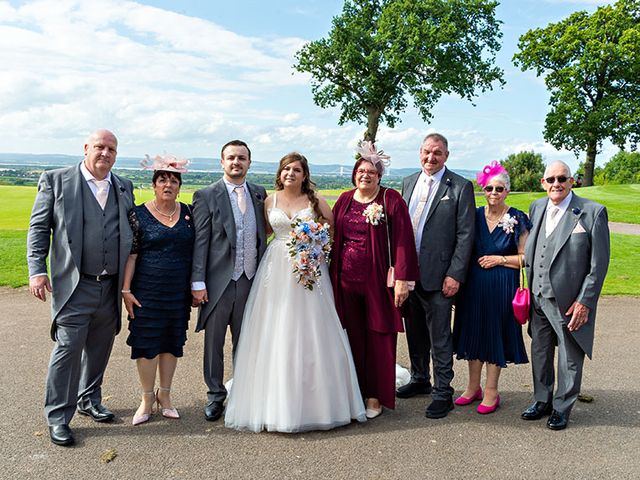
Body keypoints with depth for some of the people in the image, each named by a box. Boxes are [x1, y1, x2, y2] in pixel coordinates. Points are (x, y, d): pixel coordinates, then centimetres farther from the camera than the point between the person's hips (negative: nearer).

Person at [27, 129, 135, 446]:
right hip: (74, 286, -4)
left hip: (111, 287, 4)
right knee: (67, 349, -3)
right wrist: (37, 271, -9)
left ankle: (89, 400, 34)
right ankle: (58, 417, 12)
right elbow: (39, 228, -1)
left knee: (99, 349, 15)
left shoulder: (124, 188, 11)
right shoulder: (56, 180, 1)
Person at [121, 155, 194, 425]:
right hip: (147, 291, -3)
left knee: (172, 342, 11)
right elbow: (130, 254, -5)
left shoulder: (188, 213, 4)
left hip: (179, 292, 3)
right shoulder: (139, 215, -4)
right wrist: (126, 290, -9)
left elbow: (196, 251, 9)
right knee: (146, 343, 4)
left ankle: (164, 394, 28)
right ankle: (147, 398, 21)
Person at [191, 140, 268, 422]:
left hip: (251, 280, 3)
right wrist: (198, 282, -10)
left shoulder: (259, 194, 8)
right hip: (219, 281, -3)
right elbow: (200, 242, -6)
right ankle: (215, 396, 26)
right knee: (214, 342, 9)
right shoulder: (206, 196, -2)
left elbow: (262, 236, 12)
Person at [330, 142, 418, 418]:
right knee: (352, 336, 11)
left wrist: (402, 279, -15)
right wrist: (331, 276, 8)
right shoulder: (344, 200, 11)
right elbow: (334, 239, 13)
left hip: (378, 280, -4)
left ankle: (375, 396, 18)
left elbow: (403, 241, -9)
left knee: (378, 337, 5)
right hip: (346, 280, 4)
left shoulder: (391, 200, -4)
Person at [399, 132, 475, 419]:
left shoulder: (460, 187, -6)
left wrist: (455, 275, -14)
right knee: (414, 332, 18)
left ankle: (443, 393, 16)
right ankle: (420, 380, 36)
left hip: (438, 275, -5)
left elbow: (465, 234, -9)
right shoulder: (408, 183, 11)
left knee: (439, 338, 2)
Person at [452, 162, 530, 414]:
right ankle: (473, 386, 26)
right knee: (473, 332, 10)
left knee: (496, 334, 5)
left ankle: (491, 391, 20)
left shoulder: (517, 219, -5)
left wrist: (499, 259, -13)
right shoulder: (474, 215, 4)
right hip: (474, 284, 4)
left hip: (502, 286, -3)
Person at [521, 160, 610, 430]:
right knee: (540, 353, 18)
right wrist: (529, 288, 7)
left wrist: (584, 301, -13)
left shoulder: (592, 212, -11)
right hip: (538, 297, 5)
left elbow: (599, 263, -11)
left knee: (570, 358, 10)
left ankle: (562, 408, 30)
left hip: (570, 301, -5)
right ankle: (542, 401, 37)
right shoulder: (536, 207, 5)